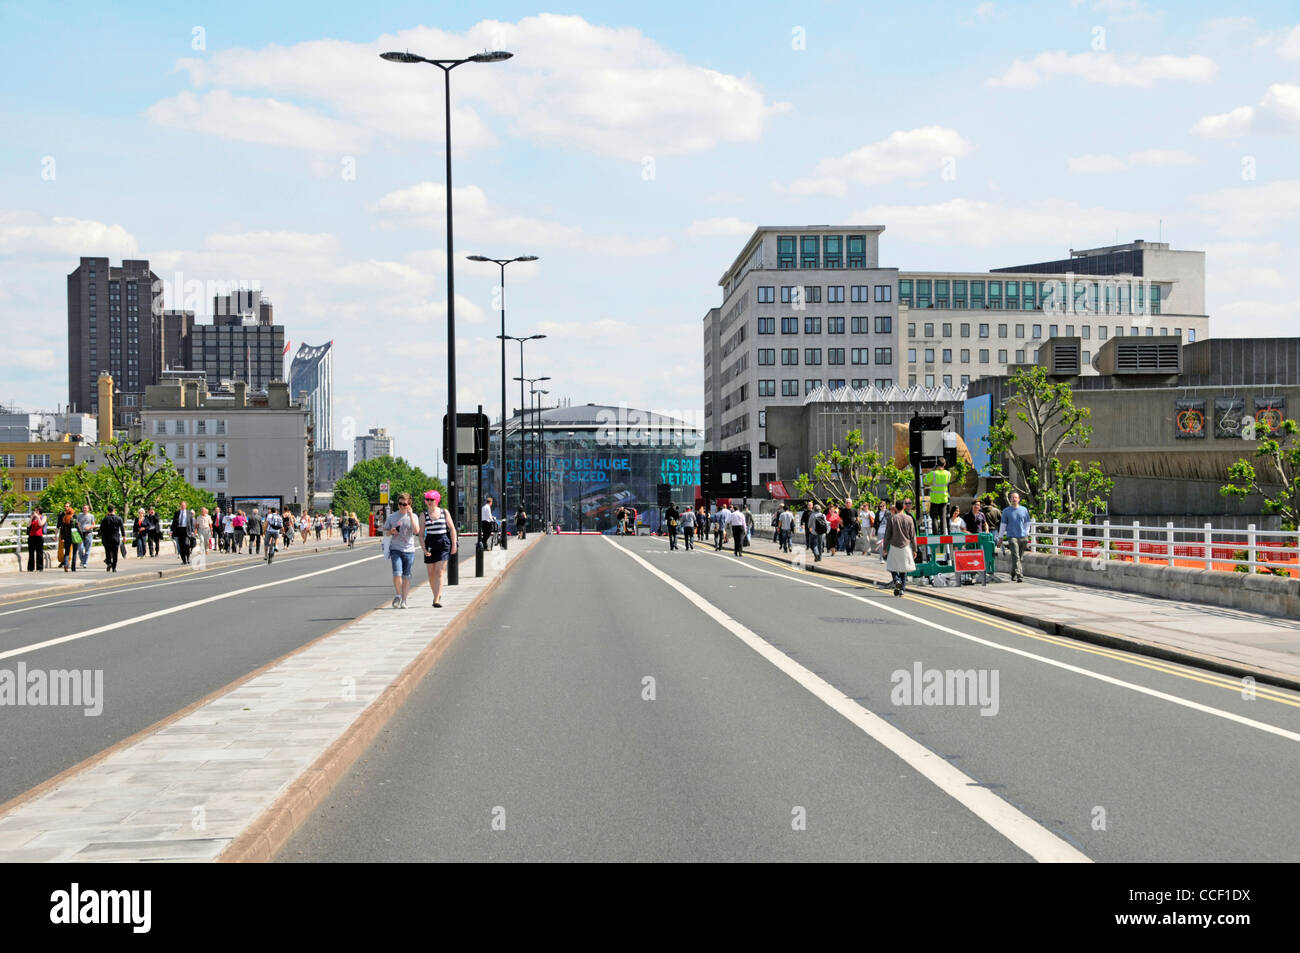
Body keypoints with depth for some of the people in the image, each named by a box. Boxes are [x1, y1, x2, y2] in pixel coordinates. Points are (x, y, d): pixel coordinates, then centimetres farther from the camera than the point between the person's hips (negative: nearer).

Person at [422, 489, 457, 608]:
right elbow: (421, 534, 4)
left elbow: (452, 529, 8)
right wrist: (424, 548, -8)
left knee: (440, 572, -11)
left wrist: (454, 545, 2)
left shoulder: (444, 512, 4)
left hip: (443, 544, -2)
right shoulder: (424, 515, 5)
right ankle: (438, 595, 26)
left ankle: (436, 600, -16)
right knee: (431, 573, 6)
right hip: (430, 544, 2)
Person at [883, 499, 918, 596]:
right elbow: (913, 536, 2)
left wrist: (885, 548, 4)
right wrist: (914, 550, 9)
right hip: (906, 546, 2)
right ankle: (902, 589, 8)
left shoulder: (892, 518, -5)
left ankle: (897, 580, -17)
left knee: (892, 566, 10)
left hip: (894, 546, -2)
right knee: (904, 568, 10)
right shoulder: (909, 519, 1)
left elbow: (887, 535, -4)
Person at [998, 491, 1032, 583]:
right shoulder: (1006, 511, 6)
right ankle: (1018, 575, -22)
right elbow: (1003, 524, 8)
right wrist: (1000, 537, 6)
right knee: (1015, 557, -15)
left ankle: (1014, 574, 22)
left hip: (1023, 537, 3)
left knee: (1021, 558, 9)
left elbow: (1027, 523, 18)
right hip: (1012, 536, -3)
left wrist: (1027, 535, 12)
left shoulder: (1024, 510, 11)